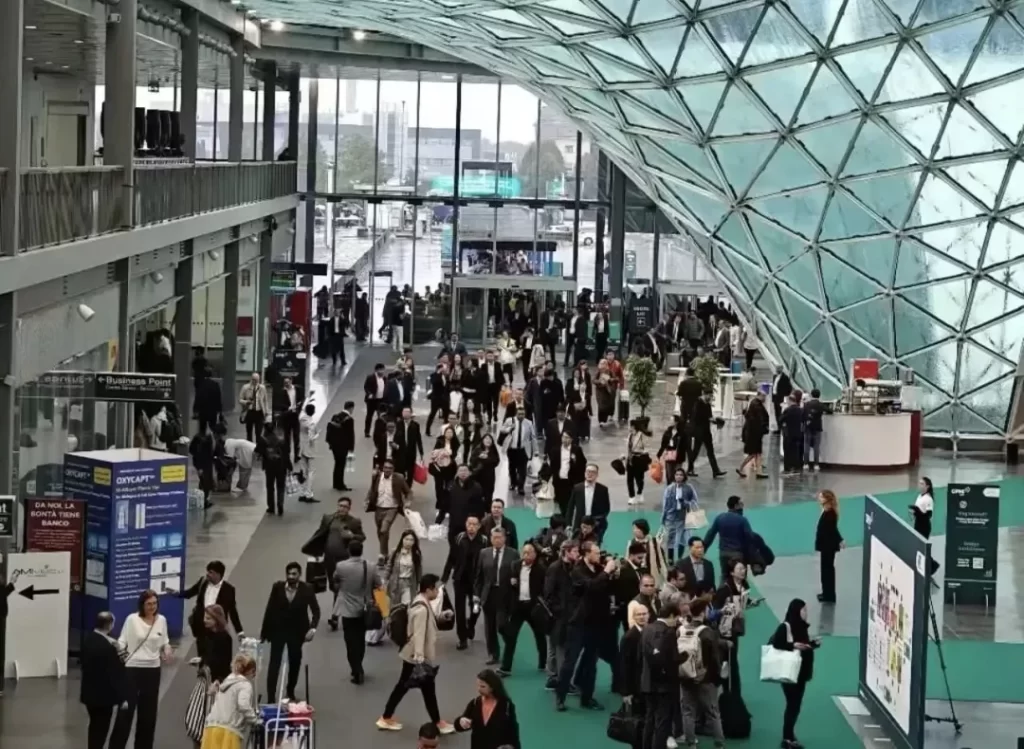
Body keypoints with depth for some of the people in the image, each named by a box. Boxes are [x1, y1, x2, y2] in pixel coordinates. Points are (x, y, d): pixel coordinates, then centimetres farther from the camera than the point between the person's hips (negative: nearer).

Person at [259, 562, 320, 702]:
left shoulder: (307, 589, -12)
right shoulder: (277, 587, -10)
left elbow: (316, 611, -11)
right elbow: (270, 609, -3)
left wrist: (313, 628, -28)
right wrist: (264, 632, 0)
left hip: (297, 631, 1)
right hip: (278, 630, -1)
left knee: (295, 663, 15)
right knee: (274, 663, -7)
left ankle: (290, 691, 35)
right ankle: (271, 696, -8)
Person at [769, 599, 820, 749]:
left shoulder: (803, 627, 9)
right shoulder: (785, 627, -15)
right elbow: (774, 643, -21)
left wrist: (814, 644, 0)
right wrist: (793, 645, -26)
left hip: (801, 671, 8)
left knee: (796, 704, 11)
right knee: (792, 704, -7)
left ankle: (790, 735, 20)